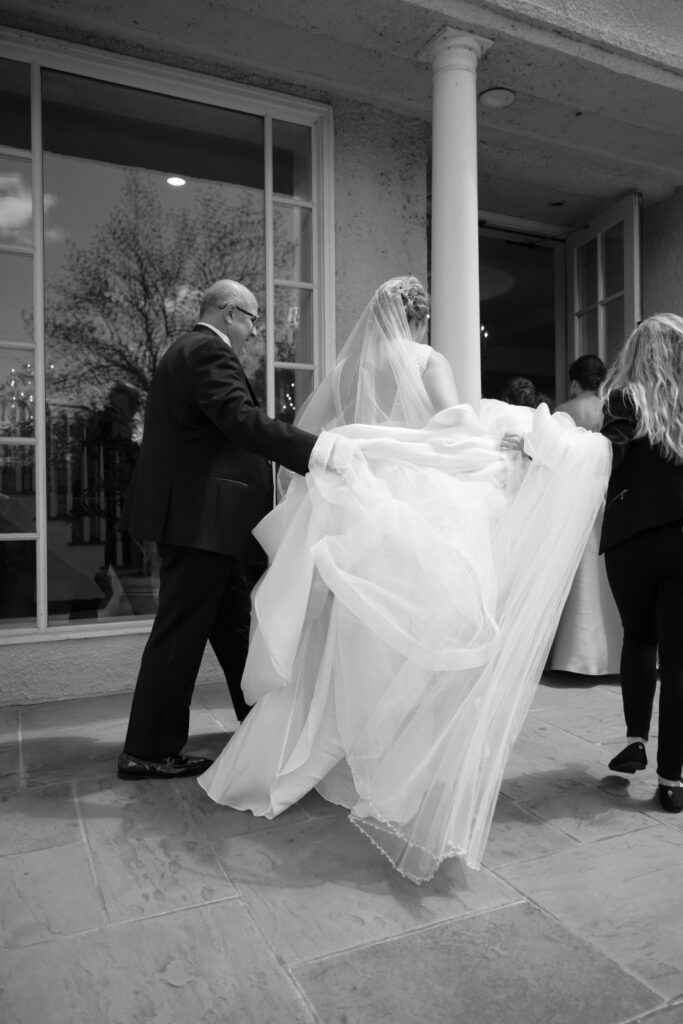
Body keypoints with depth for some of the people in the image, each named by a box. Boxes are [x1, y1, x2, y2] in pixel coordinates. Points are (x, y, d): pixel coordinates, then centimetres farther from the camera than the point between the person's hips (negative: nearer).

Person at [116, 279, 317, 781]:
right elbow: (243, 420, -26)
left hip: (194, 512, 11)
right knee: (181, 632, -3)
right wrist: (317, 450, -30)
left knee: (234, 622, 18)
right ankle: (148, 752, 10)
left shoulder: (187, 350, 20)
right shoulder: (209, 352, -12)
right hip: (200, 516, -11)